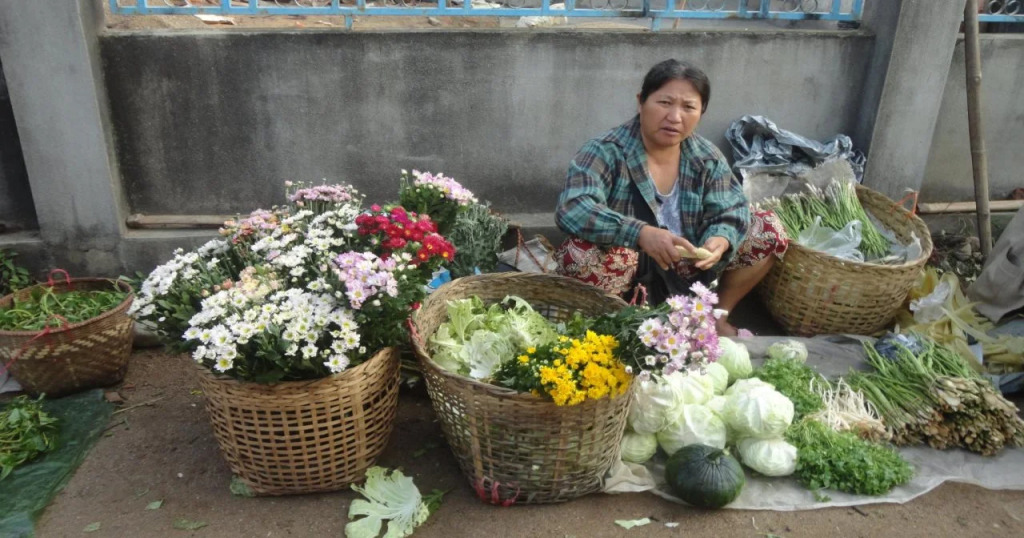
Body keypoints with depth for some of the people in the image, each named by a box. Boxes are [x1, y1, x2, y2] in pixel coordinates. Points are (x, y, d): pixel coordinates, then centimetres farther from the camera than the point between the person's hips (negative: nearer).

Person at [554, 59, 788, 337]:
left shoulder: (707, 158, -2)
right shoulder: (606, 152, -19)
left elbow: (732, 211, -5)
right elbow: (572, 209, -33)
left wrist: (720, 240, -30)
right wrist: (642, 233, -46)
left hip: (685, 274, 5)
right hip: (625, 279, -5)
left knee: (769, 228, -4)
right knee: (585, 253, -37)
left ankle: (717, 315, 10)